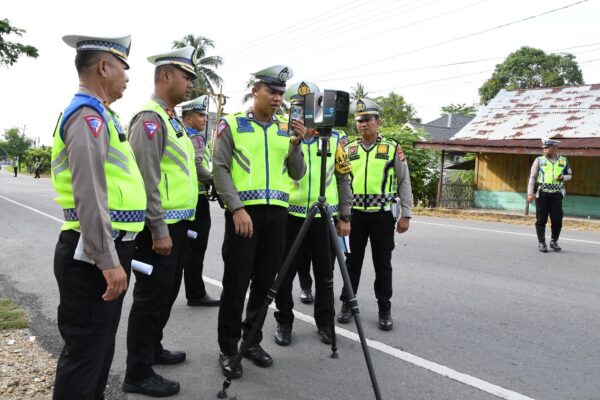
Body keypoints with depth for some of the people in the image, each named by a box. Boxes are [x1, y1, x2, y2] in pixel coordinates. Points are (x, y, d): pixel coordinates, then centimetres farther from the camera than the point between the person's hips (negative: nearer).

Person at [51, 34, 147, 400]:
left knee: (100, 342, 21)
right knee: (86, 349, 0)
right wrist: (107, 260, -25)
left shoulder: (98, 114, 18)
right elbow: (89, 195, -24)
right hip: (94, 253, -10)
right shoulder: (88, 115, -15)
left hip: (107, 248, 10)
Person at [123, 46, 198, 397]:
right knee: (151, 297, -1)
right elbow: (147, 181, -21)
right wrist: (159, 231, -21)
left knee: (167, 292, 19)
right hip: (160, 226, -10)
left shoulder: (171, 119, 17)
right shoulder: (150, 118, -15)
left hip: (177, 223, 10)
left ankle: (153, 349, 36)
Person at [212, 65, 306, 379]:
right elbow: (219, 169, -6)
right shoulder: (232, 124, 2)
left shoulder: (284, 130, 14)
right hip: (243, 210, -4)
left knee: (264, 281, 10)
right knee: (236, 283, -1)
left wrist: (296, 143, -6)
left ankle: (252, 340, 25)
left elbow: (297, 174, 10)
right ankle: (228, 349, 13)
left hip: (276, 212, 4)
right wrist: (237, 208, -16)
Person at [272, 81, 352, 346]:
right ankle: (284, 322, 24)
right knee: (285, 273, 5)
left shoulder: (334, 138, 5)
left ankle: (324, 322, 28)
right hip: (291, 215, -1)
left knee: (325, 273, 11)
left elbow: (344, 178, 7)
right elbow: (294, 173, -10)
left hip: (326, 216, 1)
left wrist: (345, 216, 3)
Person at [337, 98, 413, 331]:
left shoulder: (392, 148, 2)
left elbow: (404, 182, 2)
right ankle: (347, 304, 22)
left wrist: (406, 214, -3)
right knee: (352, 261, 9)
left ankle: (385, 310, 17)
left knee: (382, 264, 5)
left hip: (383, 214, -2)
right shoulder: (349, 149, 9)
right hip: (355, 213, 2)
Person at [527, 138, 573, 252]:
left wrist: (563, 177, -7)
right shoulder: (539, 160, 2)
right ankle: (541, 243, 11)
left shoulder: (563, 160, 7)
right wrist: (530, 193, -6)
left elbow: (569, 175, 18)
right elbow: (532, 177, 1)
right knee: (541, 219, 1)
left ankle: (554, 241, 21)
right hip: (542, 194, -2)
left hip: (557, 194, 2)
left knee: (557, 219, 3)